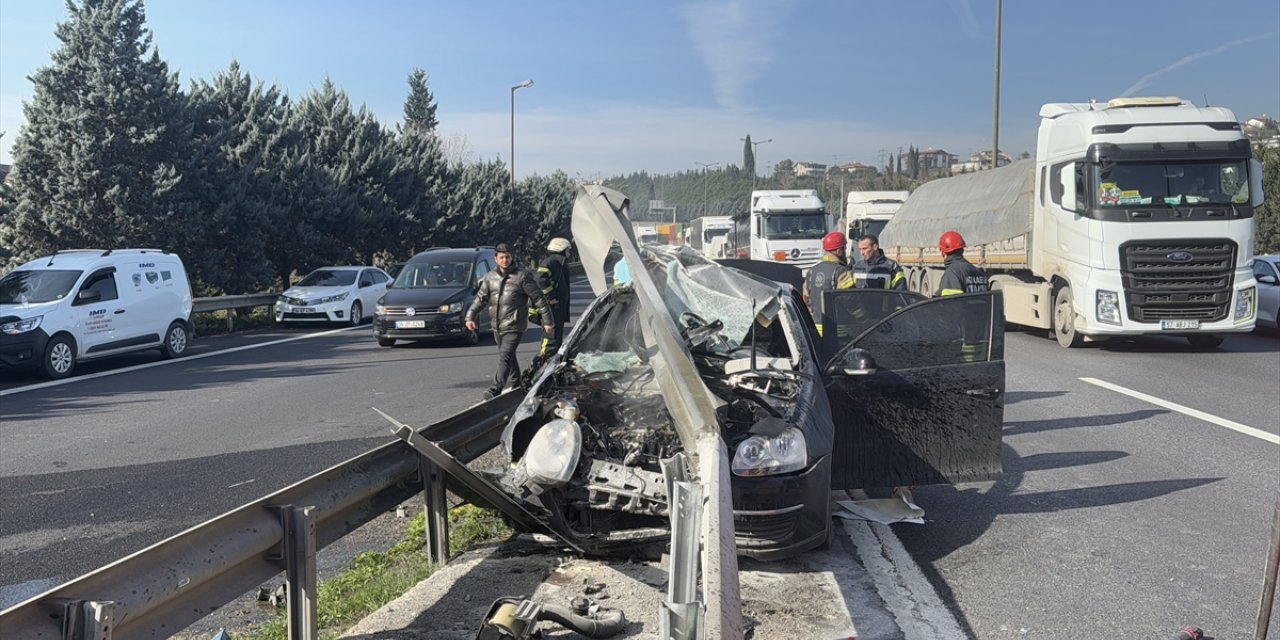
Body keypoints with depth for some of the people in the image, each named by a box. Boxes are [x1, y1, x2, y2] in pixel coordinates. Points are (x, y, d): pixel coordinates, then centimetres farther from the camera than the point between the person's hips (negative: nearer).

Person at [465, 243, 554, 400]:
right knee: (509, 357, 18)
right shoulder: (490, 277, 8)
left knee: (504, 357, -16)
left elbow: (539, 298, -3)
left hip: (514, 327, -6)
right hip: (497, 327, 6)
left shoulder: (521, 276, -6)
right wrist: (470, 316, 2)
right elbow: (481, 298, 13)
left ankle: (496, 389, -20)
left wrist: (547, 321, -5)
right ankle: (515, 383, 34)